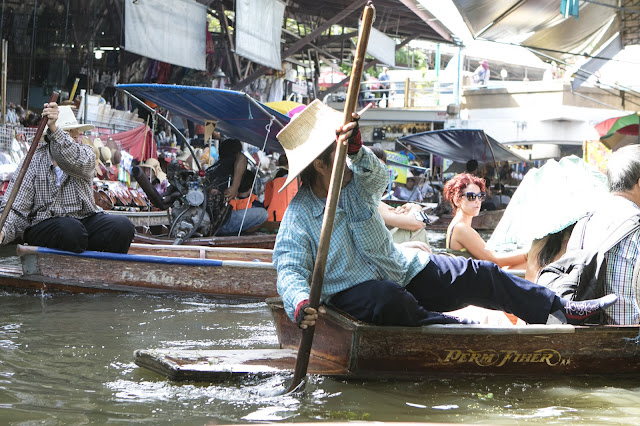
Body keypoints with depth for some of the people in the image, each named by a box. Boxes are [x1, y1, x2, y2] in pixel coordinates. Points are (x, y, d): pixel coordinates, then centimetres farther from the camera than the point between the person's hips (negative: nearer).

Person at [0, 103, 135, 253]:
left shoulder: (86, 152, 6)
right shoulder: (34, 161, 2)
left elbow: (76, 162, -22)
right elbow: (15, 207, -6)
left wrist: (54, 128, -37)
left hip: (85, 220, 3)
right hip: (43, 224, -3)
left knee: (123, 226, -24)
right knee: (71, 230, -36)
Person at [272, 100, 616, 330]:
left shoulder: (358, 183, 3)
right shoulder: (298, 215, -12)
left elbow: (377, 173, -22)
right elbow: (290, 270, -20)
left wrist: (356, 149, -46)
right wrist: (300, 304, -44)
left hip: (401, 269, 6)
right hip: (353, 290, -6)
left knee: (479, 276, -1)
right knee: (391, 301, -41)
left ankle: (561, 309, 4)